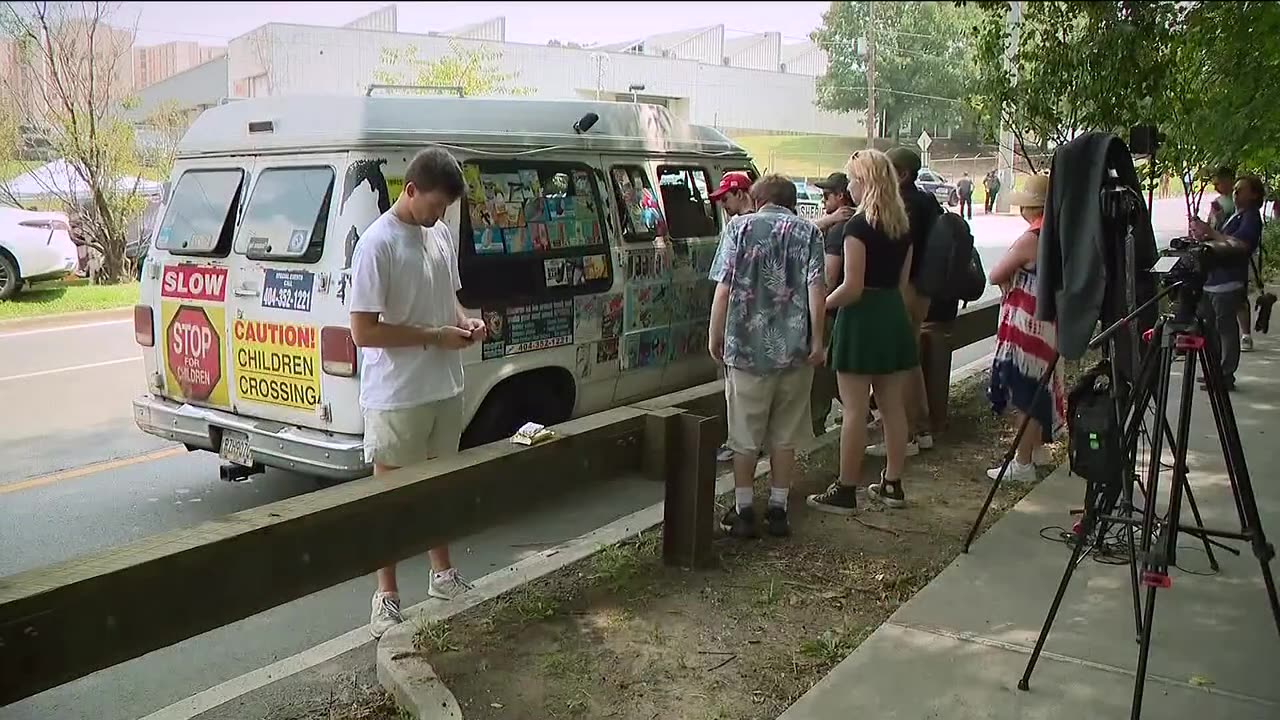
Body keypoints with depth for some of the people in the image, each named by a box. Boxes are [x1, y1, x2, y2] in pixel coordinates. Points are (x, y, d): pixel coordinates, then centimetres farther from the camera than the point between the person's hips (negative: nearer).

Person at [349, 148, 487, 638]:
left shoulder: (442, 235, 5)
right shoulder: (377, 244, -18)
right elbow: (363, 331, -20)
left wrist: (464, 322, -2)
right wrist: (434, 337, -20)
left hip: (445, 388, 7)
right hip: (396, 398, -7)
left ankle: (443, 575, 38)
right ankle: (386, 598, 20)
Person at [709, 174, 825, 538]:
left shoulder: (739, 226, 2)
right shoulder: (808, 231, 5)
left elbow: (724, 288, -4)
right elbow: (816, 287, -7)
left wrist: (715, 336, 3)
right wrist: (817, 339, -5)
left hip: (747, 347, -1)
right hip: (794, 349, 1)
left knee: (745, 436, 9)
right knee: (785, 436, 13)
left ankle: (743, 512, 16)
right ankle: (777, 510, 19)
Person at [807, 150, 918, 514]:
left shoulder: (858, 225, -14)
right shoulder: (903, 226, 9)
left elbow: (852, 287, -18)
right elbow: (902, 281, 14)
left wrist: (823, 304, -3)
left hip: (862, 317, -8)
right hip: (895, 315, 8)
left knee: (855, 409, -2)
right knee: (893, 405, 13)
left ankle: (845, 491, 5)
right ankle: (892, 484, 22)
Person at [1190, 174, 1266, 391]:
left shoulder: (1251, 217, -8)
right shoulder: (1236, 216, 20)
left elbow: (1239, 245, -21)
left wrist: (1210, 232, -16)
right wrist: (1205, 236, 6)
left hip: (1229, 284, -9)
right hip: (1213, 281, 9)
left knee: (1227, 329, -6)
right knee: (1209, 327, 12)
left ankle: (1226, 375, -2)